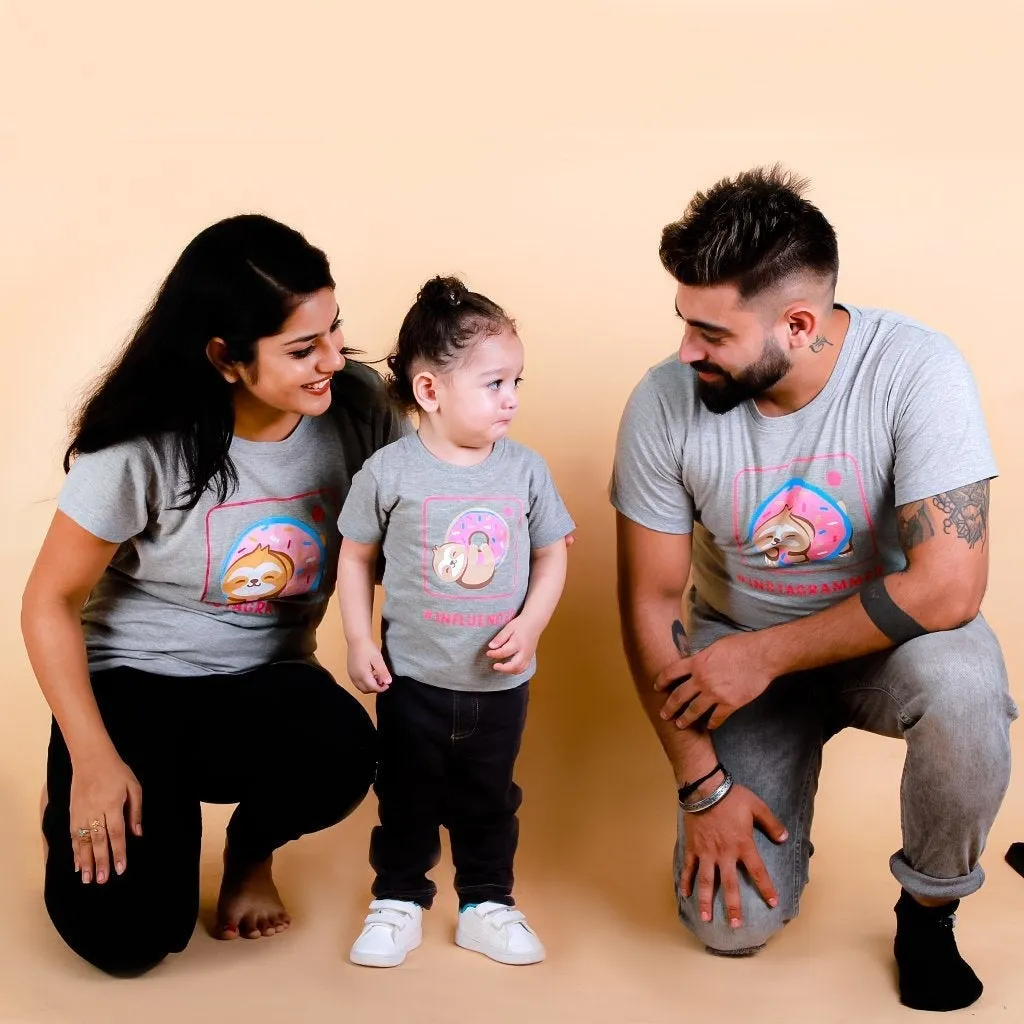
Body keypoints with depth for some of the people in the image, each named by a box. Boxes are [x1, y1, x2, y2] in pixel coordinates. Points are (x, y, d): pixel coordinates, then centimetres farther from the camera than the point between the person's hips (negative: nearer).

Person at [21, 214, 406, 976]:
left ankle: (251, 850, 4)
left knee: (341, 755, -34)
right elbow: (50, 602, -10)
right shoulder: (142, 449, -21)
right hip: (134, 678, -2)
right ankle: (79, 806, 18)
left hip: (267, 680, 3)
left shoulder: (356, 406, -12)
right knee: (125, 933, -20)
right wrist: (93, 760, -17)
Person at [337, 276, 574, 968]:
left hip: (501, 681, 2)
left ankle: (486, 905, 32)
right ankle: (399, 901, 30)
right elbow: (357, 556, 0)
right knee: (407, 800, 13)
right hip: (413, 677, -2)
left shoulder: (526, 470, -5)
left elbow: (552, 554, 3)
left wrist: (529, 626, -10)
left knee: (490, 801, 16)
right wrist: (359, 640, -5)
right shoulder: (390, 472, -11)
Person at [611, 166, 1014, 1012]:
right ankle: (770, 797, 22)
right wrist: (701, 784, -12)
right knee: (732, 921, -14)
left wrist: (763, 657, -24)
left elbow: (948, 586, -29)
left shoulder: (917, 370, -25)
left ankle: (929, 910, -6)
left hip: (886, 636, -1)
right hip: (736, 649, 1)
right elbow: (650, 602, -9)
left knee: (961, 682, -37)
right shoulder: (665, 403, -18)